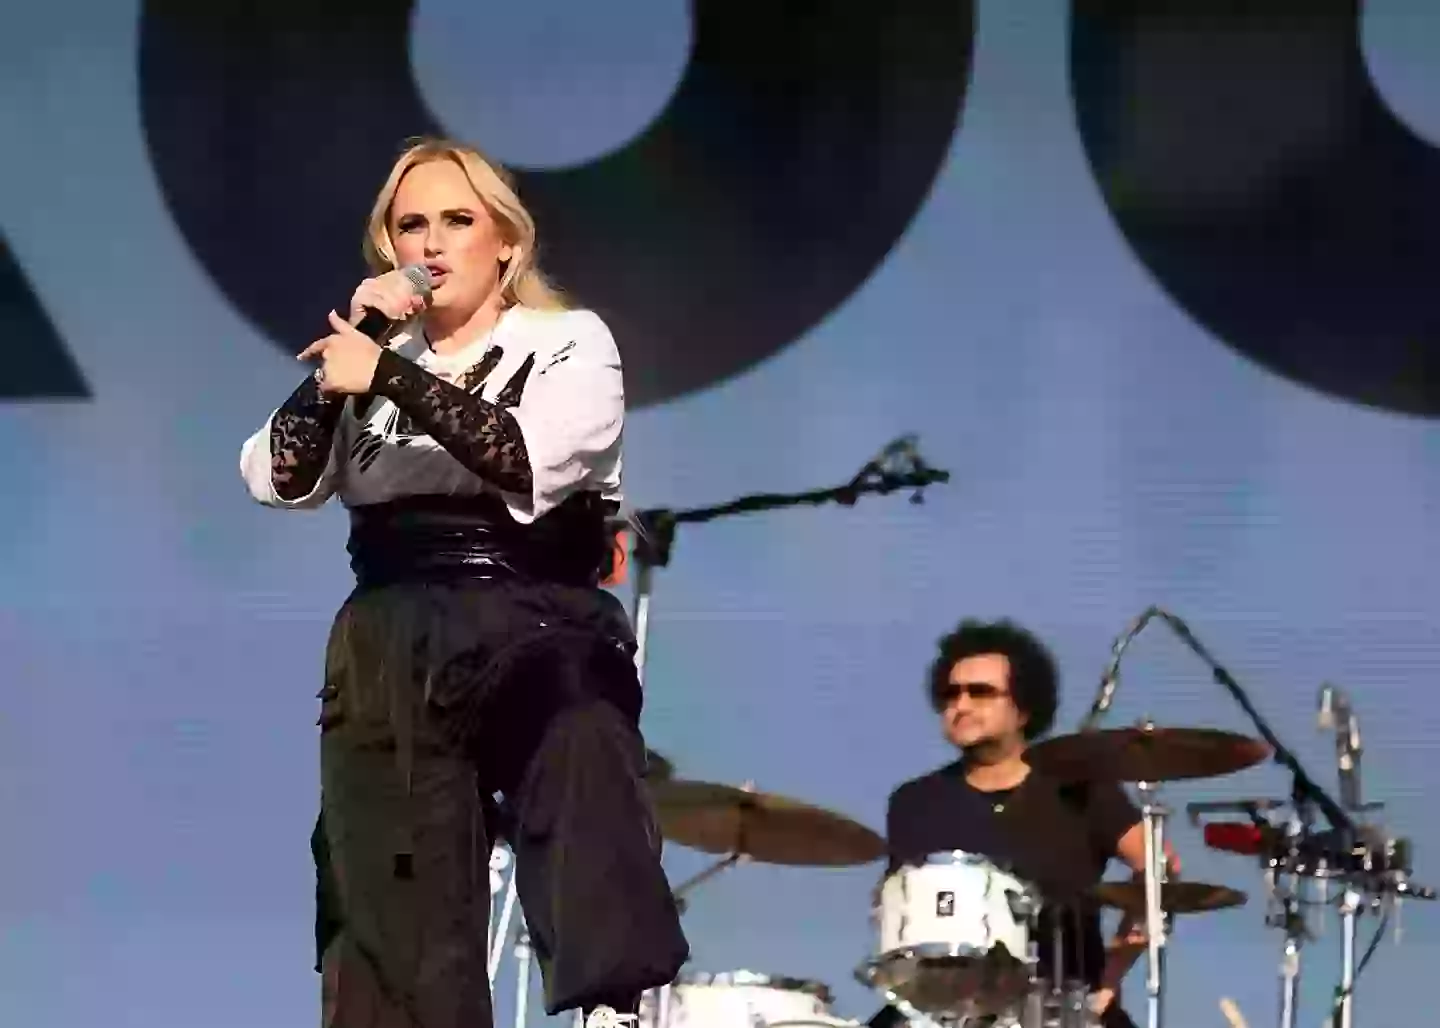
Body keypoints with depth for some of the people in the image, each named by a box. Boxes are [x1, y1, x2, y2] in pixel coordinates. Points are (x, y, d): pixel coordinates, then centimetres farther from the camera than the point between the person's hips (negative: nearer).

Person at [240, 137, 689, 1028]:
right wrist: (350, 340, -2)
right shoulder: (377, 358, 19)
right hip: (390, 655, 4)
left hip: (536, 636, -4)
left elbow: (530, 462, -13)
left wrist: (388, 375, -14)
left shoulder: (569, 343, 7)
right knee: (398, 940, -3)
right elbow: (278, 478, 6)